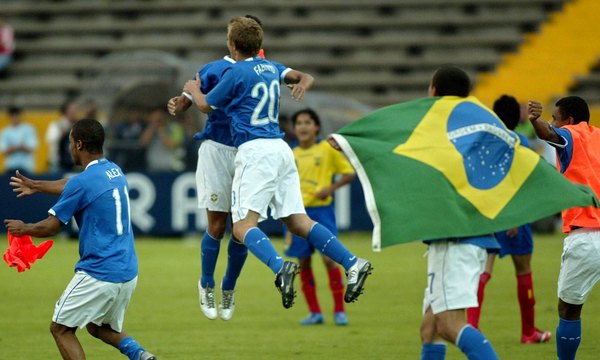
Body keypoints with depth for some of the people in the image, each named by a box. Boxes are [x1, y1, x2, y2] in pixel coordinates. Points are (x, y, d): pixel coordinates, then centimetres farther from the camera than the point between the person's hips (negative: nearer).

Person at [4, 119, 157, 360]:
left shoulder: (83, 182, -15)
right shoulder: (114, 171, 11)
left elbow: (49, 228, -7)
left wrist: (23, 228, 13)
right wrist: (37, 186, 43)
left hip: (98, 275, -8)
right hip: (128, 273, 8)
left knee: (61, 329, 5)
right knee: (98, 327, 25)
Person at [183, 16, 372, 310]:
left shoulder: (236, 73, -6)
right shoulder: (270, 67, 15)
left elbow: (205, 105, 9)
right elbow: (304, 77, 29)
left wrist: (192, 89, 26)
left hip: (255, 151, -8)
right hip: (281, 150, 8)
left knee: (243, 226, -13)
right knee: (297, 222, 6)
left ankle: (280, 267, -38)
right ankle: (353, 263, -7)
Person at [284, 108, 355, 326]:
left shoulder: (327, 149, 0)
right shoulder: (292, 155, 10)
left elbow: (349, 173, 0)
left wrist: (331, 188, -14)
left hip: (321, 210, -4)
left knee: (329, 258, -10)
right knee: (303, 262, 2)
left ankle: (339, 310, -2)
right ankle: (314, 312, 12)